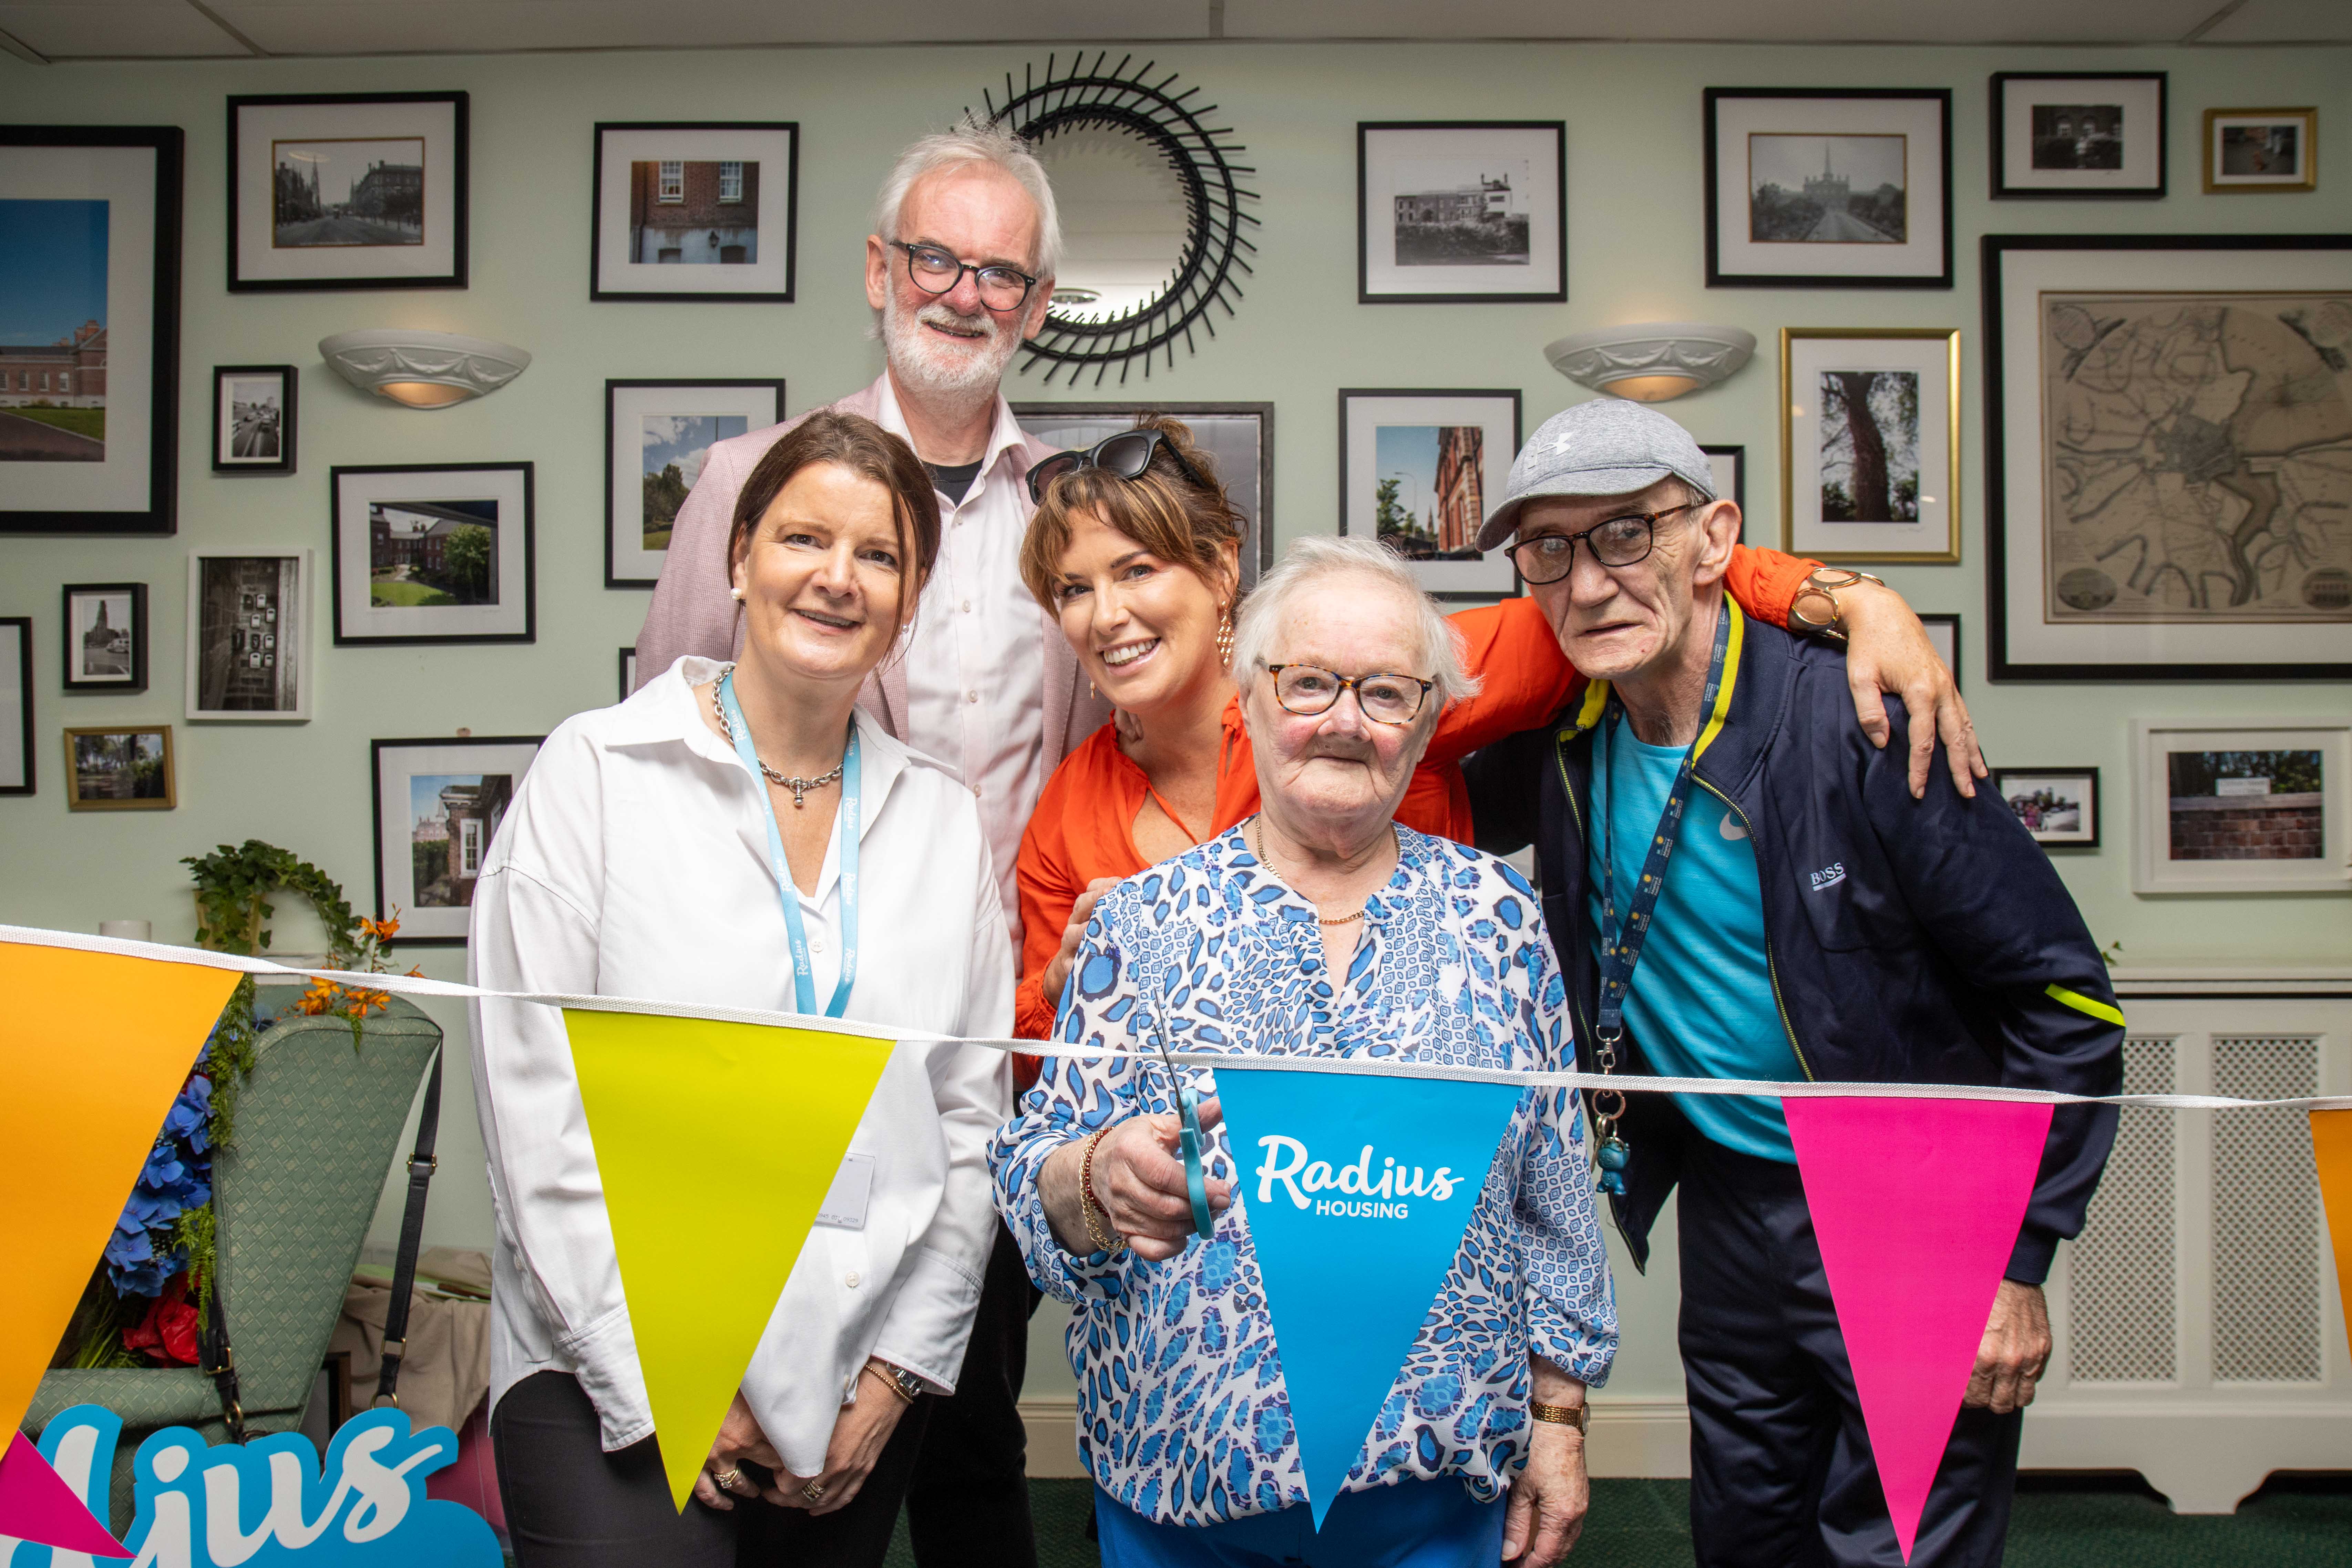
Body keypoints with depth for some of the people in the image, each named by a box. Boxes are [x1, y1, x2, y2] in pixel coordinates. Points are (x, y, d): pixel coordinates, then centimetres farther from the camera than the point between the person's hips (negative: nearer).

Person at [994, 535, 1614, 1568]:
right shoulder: (1144, 919, -3)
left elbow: (1553, 1192, 5)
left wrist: (1558, 1417, 4)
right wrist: (1101, 1180, -26)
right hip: (1178, 1471, 0)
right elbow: (1032, 1172, -5)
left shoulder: (1493, 914, 0)